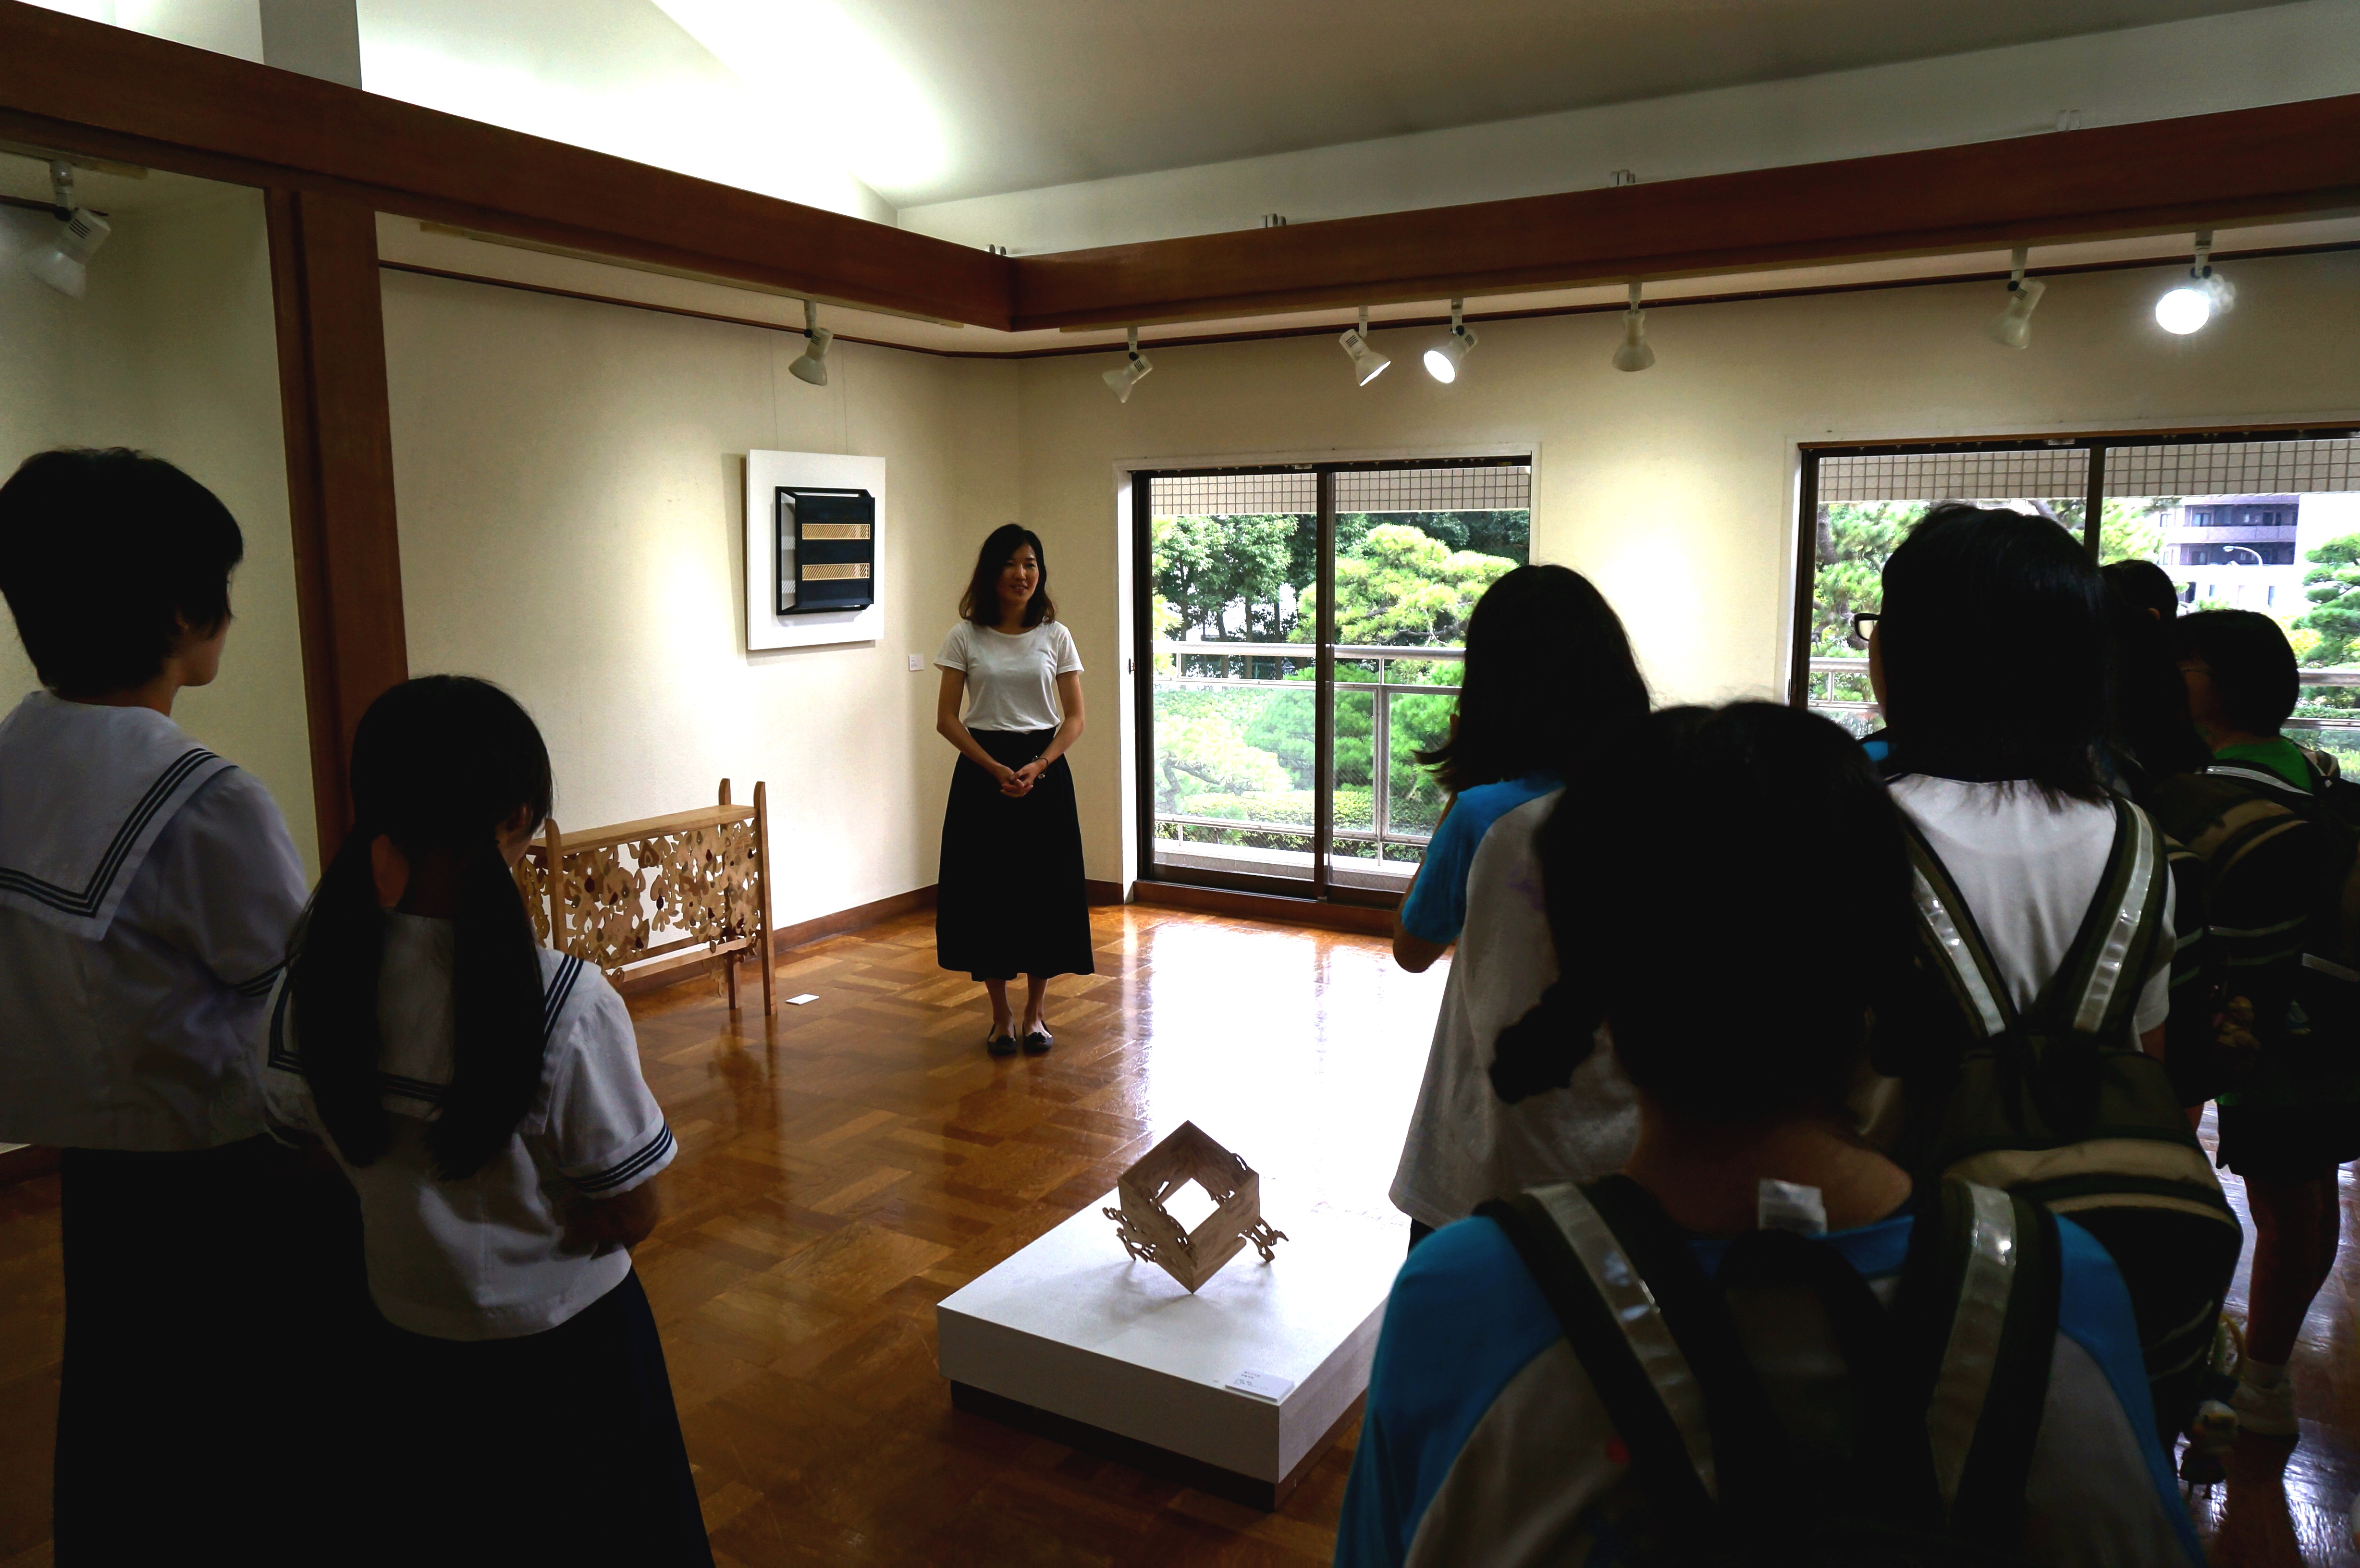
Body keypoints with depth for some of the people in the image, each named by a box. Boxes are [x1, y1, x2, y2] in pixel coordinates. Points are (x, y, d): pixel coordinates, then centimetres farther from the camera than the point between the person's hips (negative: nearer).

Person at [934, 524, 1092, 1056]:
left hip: (1045, 772, 1)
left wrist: (1037, 767, -13)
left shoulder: (1055, 636, 3)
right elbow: (946, 718, -2)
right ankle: (1001, 1016, 17)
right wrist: (996, 769, -13)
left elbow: (1075, 718, 2)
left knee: (1044, 892, 3)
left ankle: (1035, 1012, 19)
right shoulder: (966, 637, 0)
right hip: (981, 772, 0)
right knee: (985, 893, 2)